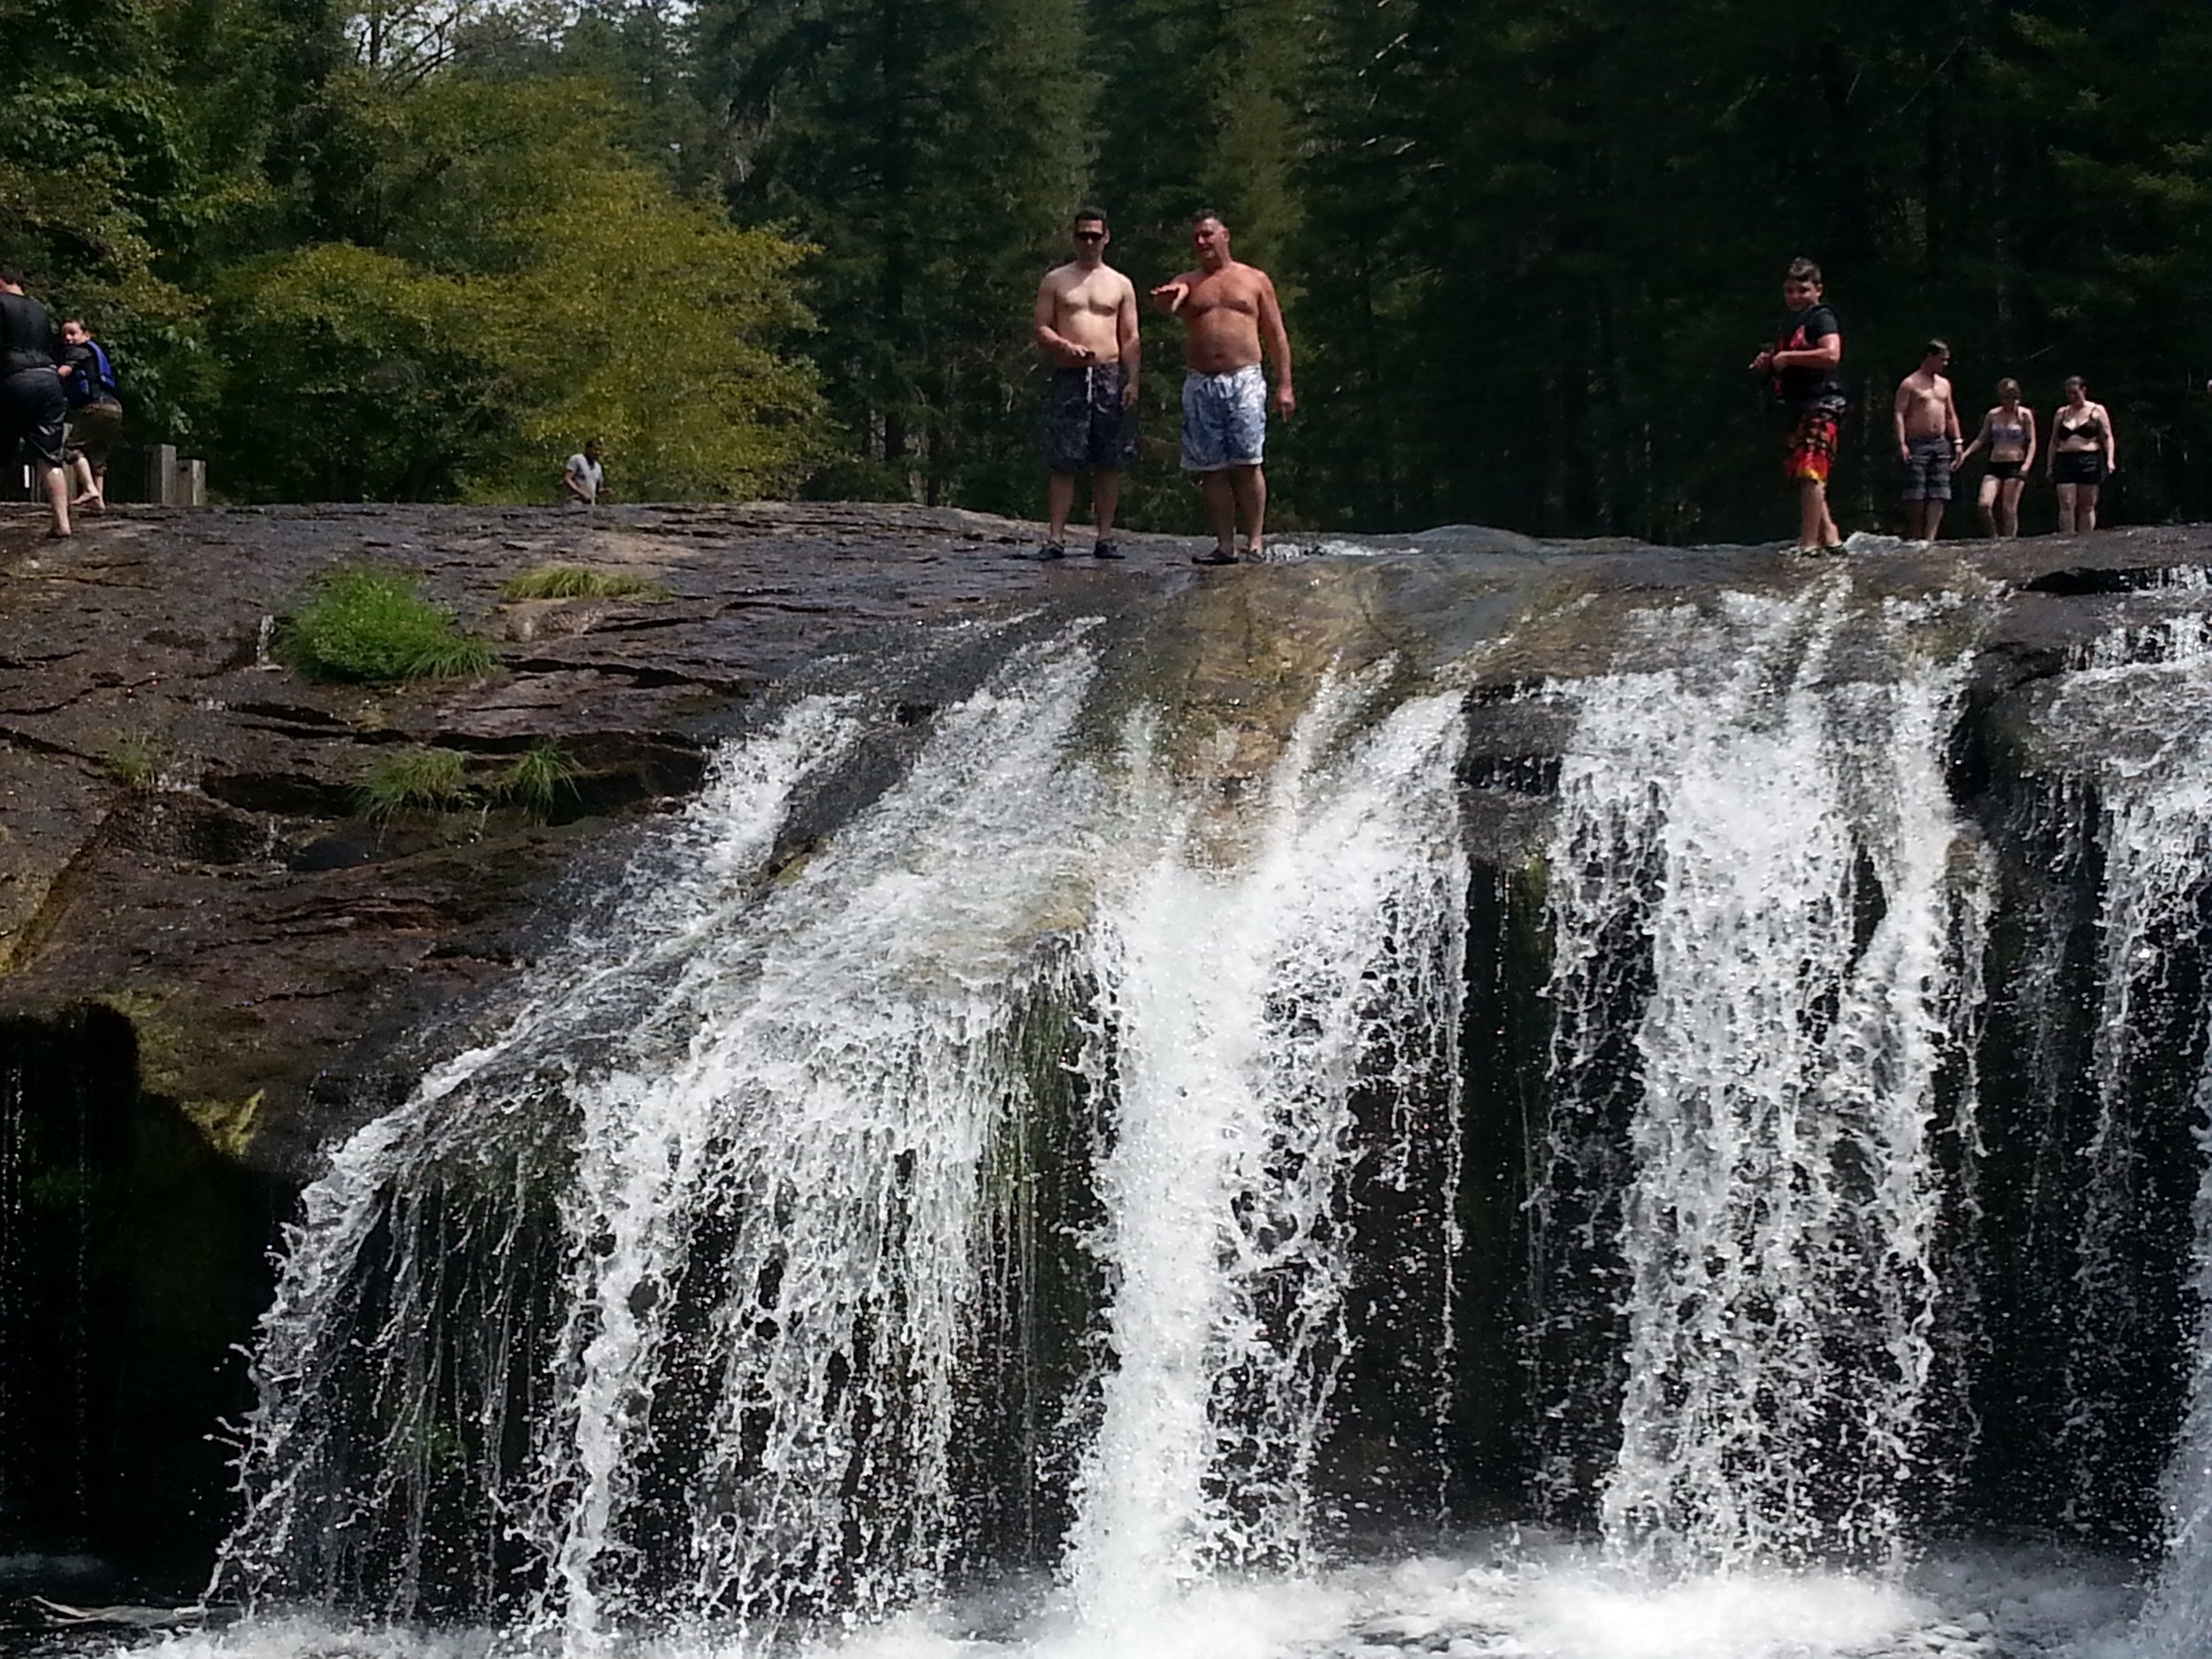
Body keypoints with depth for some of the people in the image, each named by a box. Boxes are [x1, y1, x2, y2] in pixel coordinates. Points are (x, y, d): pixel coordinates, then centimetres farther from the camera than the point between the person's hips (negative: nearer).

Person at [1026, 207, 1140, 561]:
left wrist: (1132, 380, -2)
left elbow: (1130, 338, 10)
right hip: (1068, 377, -1)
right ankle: (1055, 539, -7)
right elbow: (1041, 330, 7)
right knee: (1064, 463, -6)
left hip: (1110, 376, 1)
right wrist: (1064, 346, -13)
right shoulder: (1055, 281, 11)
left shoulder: (1120, 285, 13)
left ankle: (1105, 538, 6)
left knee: (1109, 463, 1)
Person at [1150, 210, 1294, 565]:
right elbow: (1168, 300, -10)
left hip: (1244, 380, -3)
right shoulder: (1188, 282, 15)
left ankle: (1254, 544, -9)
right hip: (1200, 385, 3)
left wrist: (1284, 385, 2)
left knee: (1247, 464, -10)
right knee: (1211, 468, 1)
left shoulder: (1255, 280, 11)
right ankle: (1224, 545, 4)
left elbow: (1276, 336, 10)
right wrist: (1168, 298, -36)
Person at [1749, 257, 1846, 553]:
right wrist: (1768, 362, 9)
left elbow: (1831, 355, -24)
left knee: (1809, 472, -17)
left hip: (1821, 403, -10)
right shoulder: (1789, 324, 21)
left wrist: (1788, 357, -17)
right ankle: (1830, 538, 14)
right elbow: (1783, 367, 33)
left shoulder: (1821, 317, -7)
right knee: (1800, 475, 9)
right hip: (1799, 406, 10)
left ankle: (1809, 545, -20)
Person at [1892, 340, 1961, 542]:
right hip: (1917, 444, -6)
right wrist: (1902, 444, -18)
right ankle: (1913, 538, 0)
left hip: (1940, 444, 6)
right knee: (1916, 494, -7)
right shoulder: (1910, 384, -2)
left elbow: (1951, 416, 24)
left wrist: (1956, 442, 15)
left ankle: (1929, 537, -9)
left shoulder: (1944, 384, 18)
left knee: (1939, 494, -5)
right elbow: (1899, 414, -8)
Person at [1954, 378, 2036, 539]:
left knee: (2009, 509, -8)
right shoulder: (1992, 415, 11)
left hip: (2015, 465, -3)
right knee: (1985, 504, -14)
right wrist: (1964, 455, 4)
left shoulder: (2024, 415, 1)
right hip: (1994, 465, 3)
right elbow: (1981, 439, 16)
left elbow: (2032, 442, -2)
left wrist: (2027, 464, -16)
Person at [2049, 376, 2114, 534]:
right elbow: (2054, 442, 18)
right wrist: (2050, 466, 12)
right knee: (2066, 505, -9)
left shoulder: (2097, 411, 7)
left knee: (2087, 507, 1)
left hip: (2089, 462, -2)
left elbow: (2108, 438, 3)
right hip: (2065, 462, 2)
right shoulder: (2061, 414, 15)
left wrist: (2110, 460, -10)